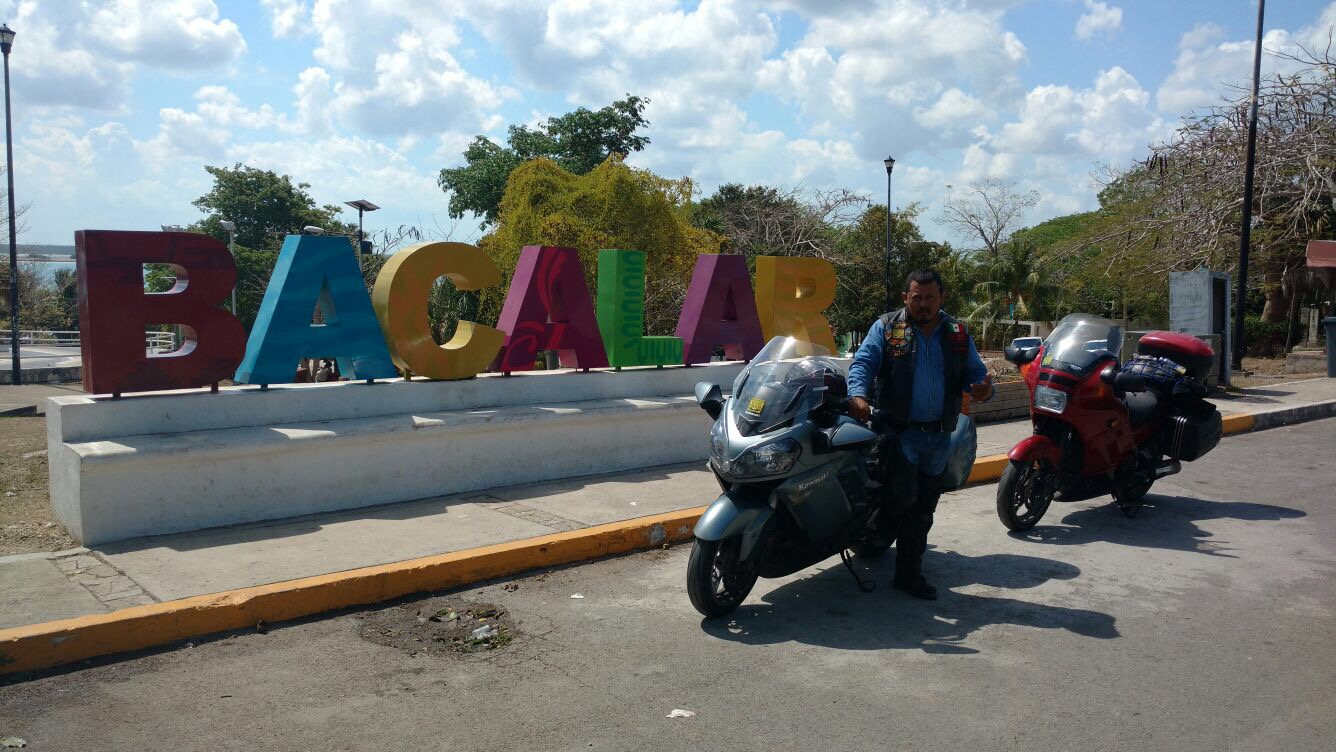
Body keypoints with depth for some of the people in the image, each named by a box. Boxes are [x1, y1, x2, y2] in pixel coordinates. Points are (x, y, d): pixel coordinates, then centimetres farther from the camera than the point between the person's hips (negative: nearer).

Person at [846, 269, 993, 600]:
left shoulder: (958, 334, 11)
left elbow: (974, 372, 9)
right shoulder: (886, 328, 0)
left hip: (939, 436, 4)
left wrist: (984, 389, -16)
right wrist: (858, 393, -31)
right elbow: (863, 362, -11)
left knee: (923, 509, 11)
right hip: (900, 432, -4)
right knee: (903, 498, -19)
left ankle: (909, 574, 21)